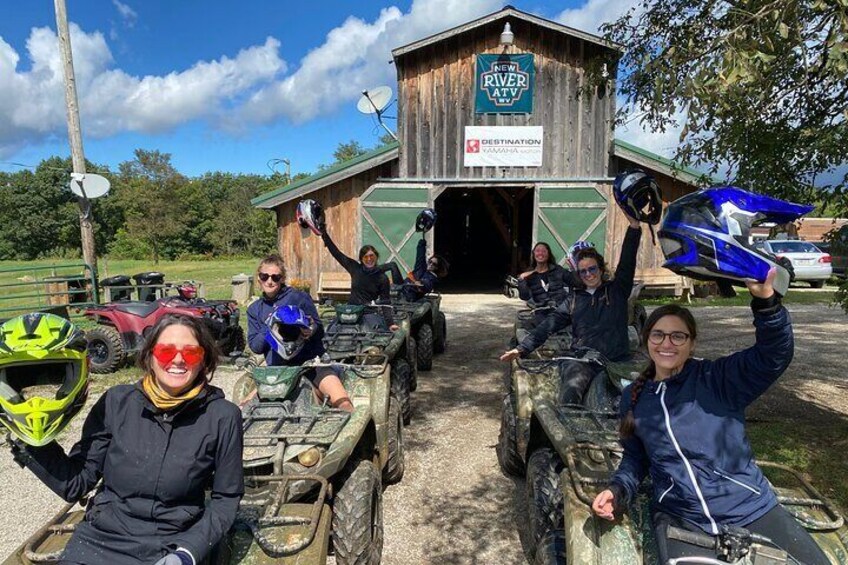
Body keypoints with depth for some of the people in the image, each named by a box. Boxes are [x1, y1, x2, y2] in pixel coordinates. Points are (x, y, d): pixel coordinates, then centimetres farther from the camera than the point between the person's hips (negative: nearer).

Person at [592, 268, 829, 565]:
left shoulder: (717, 379, -3)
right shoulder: (633, 398, 7)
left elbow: (774, 356, -18)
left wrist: (766, 298, -34)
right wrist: (618, 490, -1)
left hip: (750, 509, 0)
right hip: (679, 520, 1)